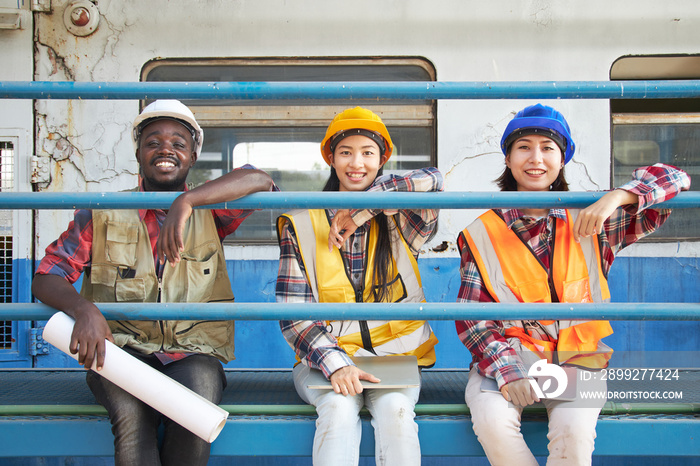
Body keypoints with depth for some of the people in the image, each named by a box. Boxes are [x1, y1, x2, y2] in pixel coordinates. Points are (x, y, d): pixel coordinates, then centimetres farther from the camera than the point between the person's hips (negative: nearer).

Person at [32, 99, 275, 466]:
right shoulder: (102, 214, 10)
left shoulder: (208, 213, 10)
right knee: (131, 413, -33)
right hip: (121, 349, 0)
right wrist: (84, 309, -19)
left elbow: (259, 181, -9)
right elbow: (46, 278, 4)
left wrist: (186, 201, -23)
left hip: (192, 354, 1)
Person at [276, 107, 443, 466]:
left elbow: (431, 182, -16)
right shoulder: (301, 224, 5)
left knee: (395, 408, -30)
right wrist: (333, 363, -20)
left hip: (396, 353, 0)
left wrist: (358, 212, -17)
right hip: (326, 355, 0)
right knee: (339, 408, -31)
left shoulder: (399, 221, 7)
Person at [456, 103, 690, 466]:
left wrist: (615, 198, -18)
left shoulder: (590, 223, 4)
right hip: (508, 352, 0)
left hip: (577, 355, 0)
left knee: (575, 429, -29)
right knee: (492, 419, -30)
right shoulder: (482, 235, 3)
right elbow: (471, 317, -2)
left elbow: (676, 180, 1)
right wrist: (505, 370, -20)